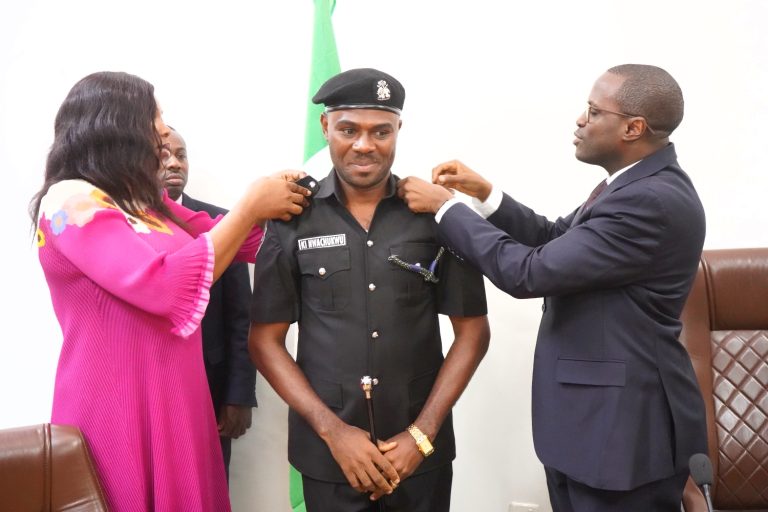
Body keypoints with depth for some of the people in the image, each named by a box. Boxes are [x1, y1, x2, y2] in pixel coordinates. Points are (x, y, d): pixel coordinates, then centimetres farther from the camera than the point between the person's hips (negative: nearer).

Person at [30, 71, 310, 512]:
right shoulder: (69, 201, -15)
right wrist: (251, 205, -19)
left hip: (176, 404, 8)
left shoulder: (145, 202, 11)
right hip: (116, 411, -8)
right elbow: (164, 287, -25)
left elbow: (232, 239, 17)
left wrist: (277, 202, -1)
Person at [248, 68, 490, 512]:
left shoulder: (438, 213, -5)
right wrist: (333, 430, -9)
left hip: (420, 450, 0)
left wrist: (422, 433, -7)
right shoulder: (293, 220, -5)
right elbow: (265, 340, -1)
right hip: (326, 452, 0)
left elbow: (472, 331, 0)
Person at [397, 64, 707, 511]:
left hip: (624, 427, -10)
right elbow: (555, 241, 12)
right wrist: (485, 193, 1)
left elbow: (528, 272, -24)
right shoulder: (638, 186, 8)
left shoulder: (655, 201, -25)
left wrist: (445, 207, -14)